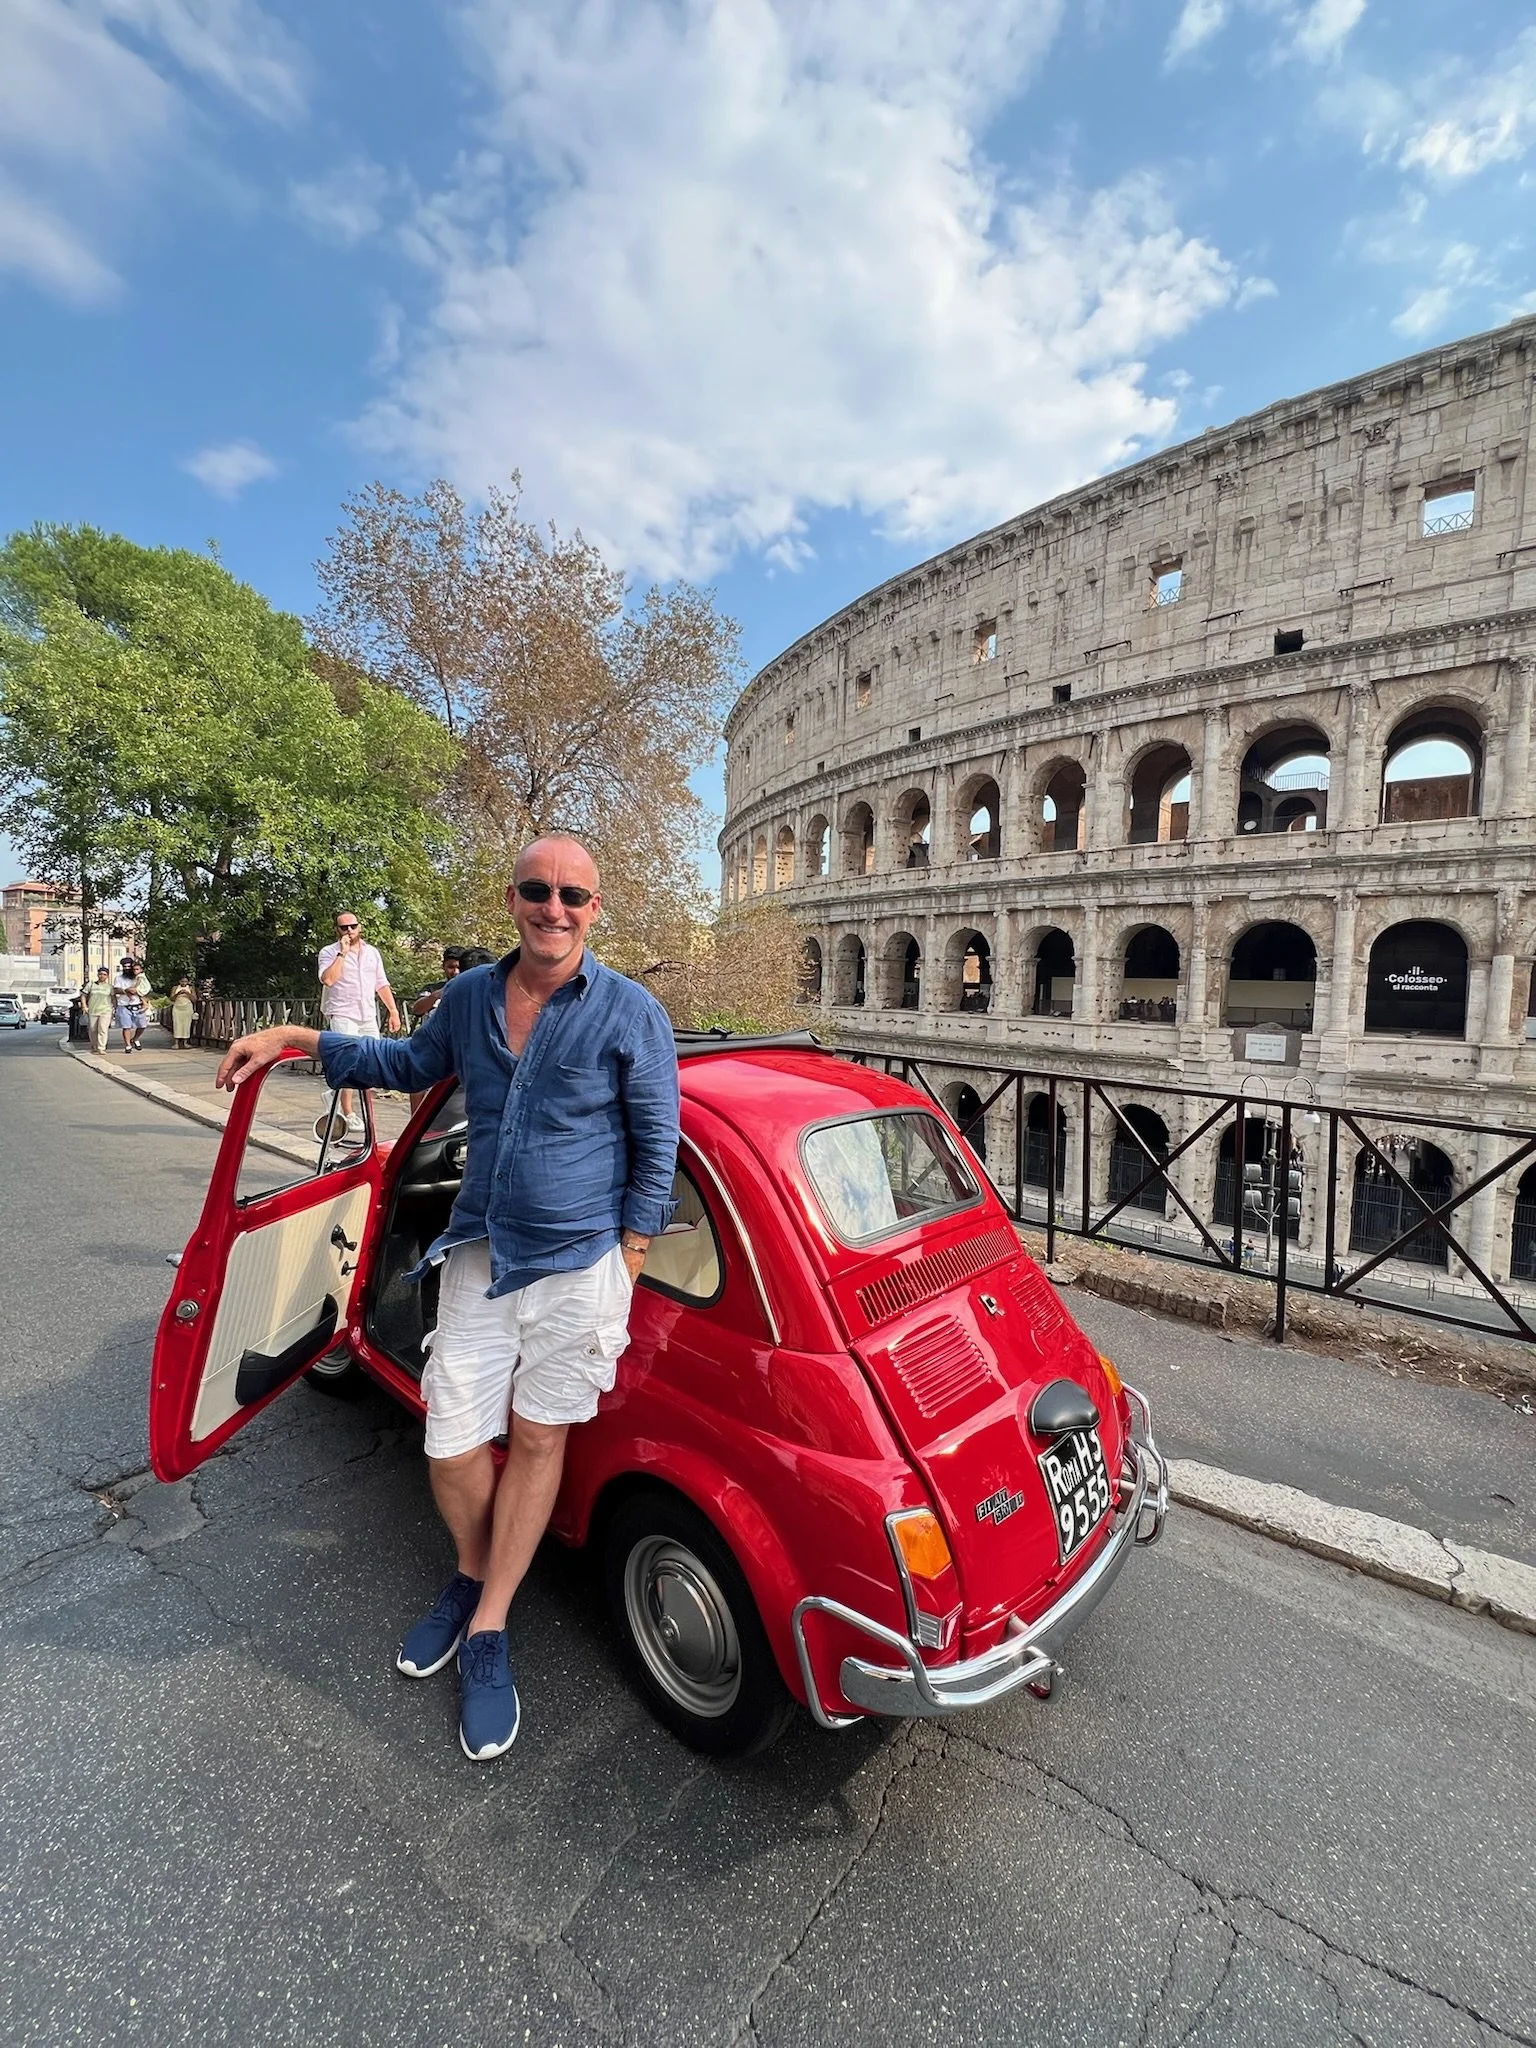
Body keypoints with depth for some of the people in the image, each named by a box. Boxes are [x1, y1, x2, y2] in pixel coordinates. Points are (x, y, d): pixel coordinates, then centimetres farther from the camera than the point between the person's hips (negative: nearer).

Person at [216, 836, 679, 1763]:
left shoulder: (632, 1012, -11)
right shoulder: (470, 995, 3)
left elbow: (656, 1148, -6)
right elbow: (411, 1063, 23)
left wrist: (626, 1268, -7)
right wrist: (297, 1039, 13)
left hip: (580, 1266, -3)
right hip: (480, 1258, 4)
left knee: (537, 1442, 12)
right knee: (452, 1450, 7)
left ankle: (487, 1633, 34)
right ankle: (474, 1577, 41)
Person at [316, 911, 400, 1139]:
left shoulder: (372, 952, 14)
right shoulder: (329, 952, 0)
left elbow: (382, 985, 16)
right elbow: (327, 979, -18)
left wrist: (393, 1011, 10)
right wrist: (342, 953, -15)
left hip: (368, 1017, 6)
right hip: (342, 1016, -5)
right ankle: (348, 1114, -8)